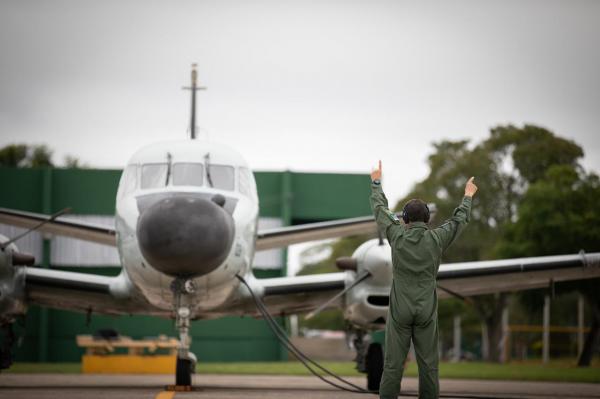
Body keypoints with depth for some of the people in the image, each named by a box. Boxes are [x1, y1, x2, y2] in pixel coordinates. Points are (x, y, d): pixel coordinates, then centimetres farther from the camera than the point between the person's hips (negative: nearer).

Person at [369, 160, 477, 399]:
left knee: (393, 364, -1)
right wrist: (468, 197, 32)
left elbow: (380, 209, 10)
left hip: (400, 310, 0)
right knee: (428, 365, 3)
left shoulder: (397, 235, -5)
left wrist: (376, 182, 27)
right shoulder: (436, 239, -4)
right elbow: (459, 220, 13)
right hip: (426, 311, 0)